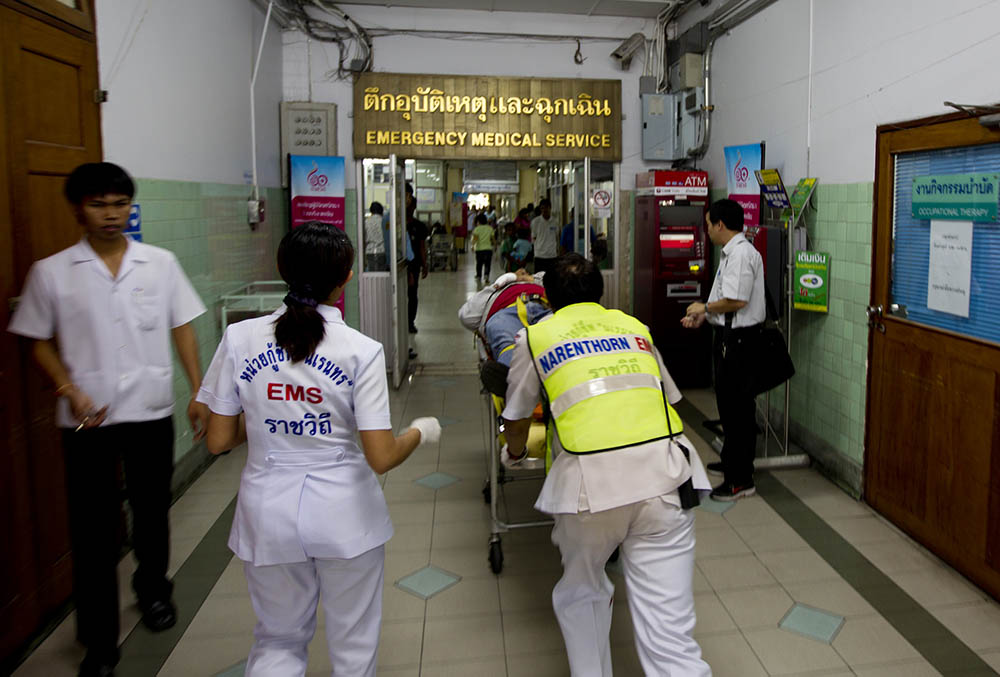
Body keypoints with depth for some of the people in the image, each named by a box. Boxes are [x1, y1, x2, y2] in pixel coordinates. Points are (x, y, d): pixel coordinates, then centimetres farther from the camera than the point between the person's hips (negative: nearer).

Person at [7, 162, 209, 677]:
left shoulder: (160, 263, 2)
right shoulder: (51, 272, -1)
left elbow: (182, 329, 5)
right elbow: (40, 342, 4)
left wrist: (199, 392, -1)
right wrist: (70, 391, -10)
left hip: (151, 411, 1)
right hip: (87, 419, -1)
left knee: (152, 512, 16)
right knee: (93, 529, 4)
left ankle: (153, 589, 44)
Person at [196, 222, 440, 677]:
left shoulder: (240, 338, -8)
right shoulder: (361, 351, -15)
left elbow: (218, 441, -3)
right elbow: (382, 458, -17)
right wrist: (421, 432, 2)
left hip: (269, 515, 3)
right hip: (344, 514, -2)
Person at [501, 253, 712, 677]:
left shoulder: (535, 336, 15)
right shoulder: (634, 325, 22)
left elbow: (517, 422, 25)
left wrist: (514, 453, 47)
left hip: (589, 481, -2)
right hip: (664, 472, 2)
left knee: (580, 596, 25)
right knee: (669, 629, 3)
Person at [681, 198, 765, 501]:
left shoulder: (741, 254, -19)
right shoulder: (732, 252, 15)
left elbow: (736, 301, -26)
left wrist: (705, 308, -11)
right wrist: (702, 317, 16)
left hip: (738, 338, -11)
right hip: (730, 334, 11)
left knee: (738, 407, -5)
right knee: (728, 401, 20)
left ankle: (741, 479, 2)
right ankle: (732, 462, 36)